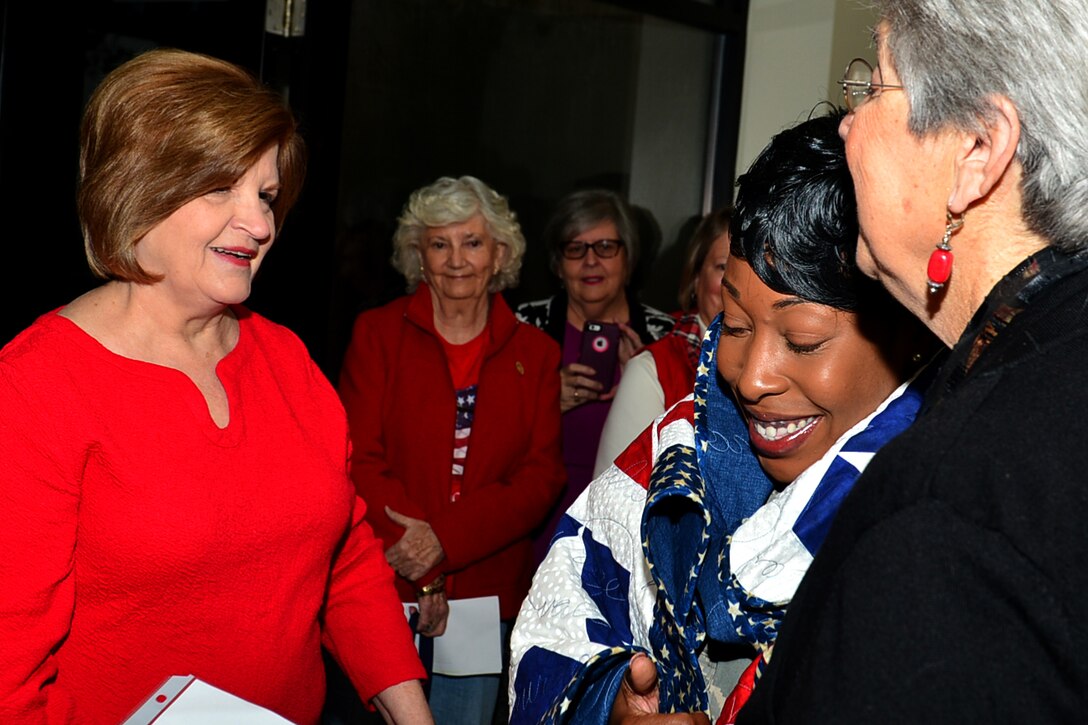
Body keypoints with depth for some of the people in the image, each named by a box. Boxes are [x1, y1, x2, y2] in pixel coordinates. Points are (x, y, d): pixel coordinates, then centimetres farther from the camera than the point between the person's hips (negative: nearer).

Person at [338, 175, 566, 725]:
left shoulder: (535, 354, 7)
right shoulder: (377, 333, 2)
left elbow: (542, 476, -2)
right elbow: (359, 461, -5)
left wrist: (445, 540, -17)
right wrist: (420, 575, -16)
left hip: (489, 591, 2)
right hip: (387, 585, -1)